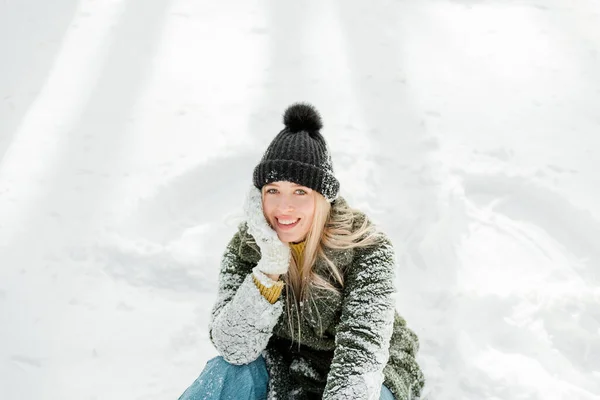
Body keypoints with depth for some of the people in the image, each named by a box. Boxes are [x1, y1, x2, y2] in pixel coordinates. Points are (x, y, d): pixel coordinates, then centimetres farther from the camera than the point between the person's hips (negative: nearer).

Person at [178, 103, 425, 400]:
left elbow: (361, 351, -29)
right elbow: (234, 349, -20)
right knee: (227, 375, -25)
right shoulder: (246, 245, -12)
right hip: (280, 366, 2)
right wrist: (270, 266, -31)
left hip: (364, 375, -1)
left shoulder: (367, 248, -20)